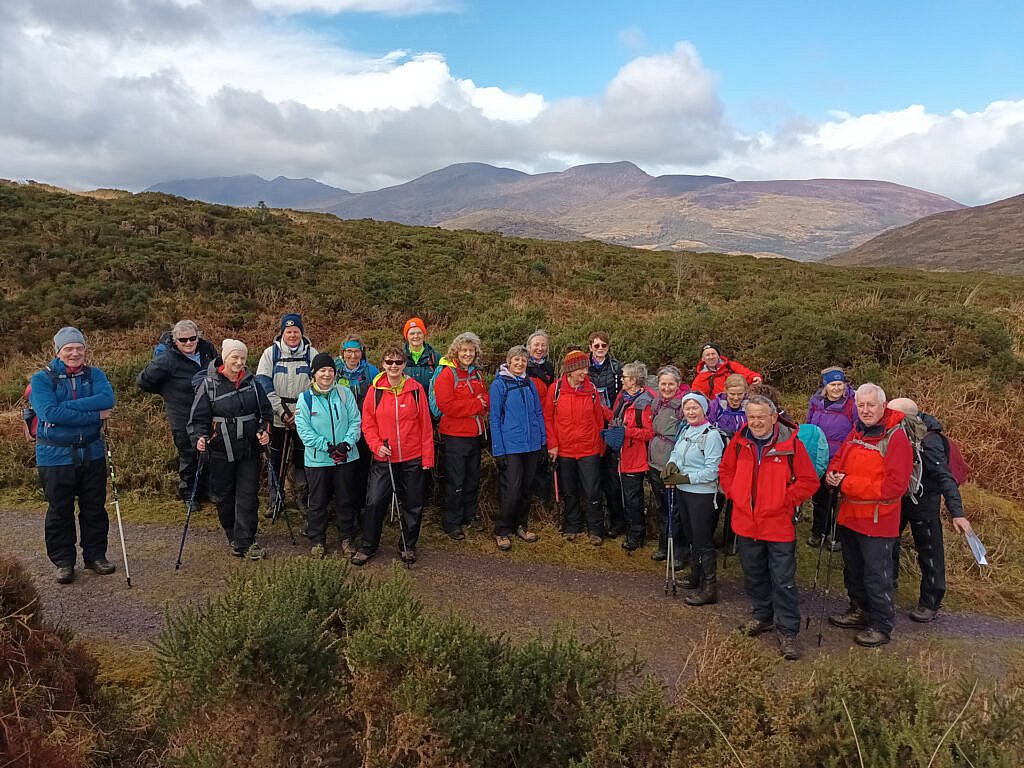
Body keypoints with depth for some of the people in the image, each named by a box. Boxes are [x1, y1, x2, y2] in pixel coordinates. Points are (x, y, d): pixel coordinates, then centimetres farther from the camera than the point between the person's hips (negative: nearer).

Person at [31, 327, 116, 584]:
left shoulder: (94, 374, 2)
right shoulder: (42, 379, -6)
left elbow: (107, 399, -18)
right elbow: (49, 413, -21)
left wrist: (67, 406, -23)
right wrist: (94, 415, -21)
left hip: (92, 453, 3)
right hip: (56, 457, -2)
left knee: (95, 508, 12)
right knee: (60, 511, 9)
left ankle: (96, 555, 27)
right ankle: (63, 561, 23)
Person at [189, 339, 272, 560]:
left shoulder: (252, 383, 4)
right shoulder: (209, 384, -4)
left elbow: (265, 411, 11)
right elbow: (199, 417, -3)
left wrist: (264, 431, -6)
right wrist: (199, 438, -20)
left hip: (250, 449, 2)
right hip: (221, 451, -1)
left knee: (248, 496, -1)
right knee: (224, 496, 9)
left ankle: (245, 542, 5)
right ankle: (233, 537, 28)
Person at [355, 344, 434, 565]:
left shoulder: (416, 389, -3)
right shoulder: (375, 390, -1)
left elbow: (425, 425, 0)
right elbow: (367, 423, 4)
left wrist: (427, 457, -2)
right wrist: (376, 445, -12)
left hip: (412, 459, 0)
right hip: (383, 459, 0)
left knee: (412, 505, 10)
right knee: (374, 503, 0)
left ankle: (408, 546, 28)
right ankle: (367, 547, 20)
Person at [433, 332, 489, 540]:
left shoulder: (476, 374, 12)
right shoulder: (447, 374, -11)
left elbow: (486, 399, 12)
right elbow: (445, 405, -21)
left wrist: (483, 402, -13)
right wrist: (476, 404, -16)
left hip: (475, 434, 7)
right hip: (455, 435, -7)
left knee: (473, 478, 18)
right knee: (455, 482, 1)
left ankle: (471, 515, 34)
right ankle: (451, 523, 12)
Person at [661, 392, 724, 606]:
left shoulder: (711, 434, -15)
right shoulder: (685, 430, 8)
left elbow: (712, 471, -18)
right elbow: (676, 452, 14)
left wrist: (684, 478, -21)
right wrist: (671, 464, -9)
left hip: (702, 494, -8)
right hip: (683, 492, 8)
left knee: (703, 541, -1)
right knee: (692, 537, 20)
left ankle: (709, 588, 9)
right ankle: (695, 577, 36)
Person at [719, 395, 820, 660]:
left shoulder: (790, 444, -12)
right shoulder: (739, 442, 0)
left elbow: (809, 480, -6)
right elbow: (725, 471, 15)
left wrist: (785, 500, -11)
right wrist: (734, 494, 2)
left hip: (779, 525, -4)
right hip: (746, 524, 4)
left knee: (783, 581, 2)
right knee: (754, 576, 20)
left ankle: (788, 631, 14)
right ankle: (762, 617, 39)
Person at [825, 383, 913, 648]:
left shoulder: (896, 437, -20)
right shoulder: (856, 432, 6)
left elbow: (895, 484, -26)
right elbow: (839, 459, 17)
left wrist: (847, 484, -25)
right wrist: (832, 475, -8)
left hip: (877, 521, -8)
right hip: (849, 515, 8)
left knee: (877, 576, 6)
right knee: (853, 569, 23)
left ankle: (881, 627, 22)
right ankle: (860, 611, 42)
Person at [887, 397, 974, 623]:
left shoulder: (928, 442, -29)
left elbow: (945, 478, -30)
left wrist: (957, 512, -35)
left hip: (923, 502, -7)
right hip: (899, 498, 7)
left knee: (929, 553, 6)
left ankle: (930, 603, 20)